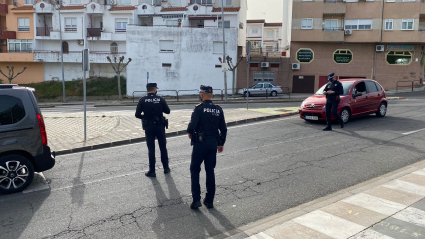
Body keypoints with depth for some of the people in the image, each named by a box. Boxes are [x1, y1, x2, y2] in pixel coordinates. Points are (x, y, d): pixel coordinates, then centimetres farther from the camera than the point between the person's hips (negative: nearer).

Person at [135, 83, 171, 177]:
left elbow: (137, 114, -8)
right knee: (163, 147, 14)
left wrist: (144, 117, 12)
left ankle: (152, 171, 7)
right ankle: (166, 168, 24)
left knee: (151, 149, 5)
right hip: (159, 126, 0)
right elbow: (167, 111, 1)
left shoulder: (143, 100, -6)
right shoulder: (160, 99, -6)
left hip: (148, 127, 0)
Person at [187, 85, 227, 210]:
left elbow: (192, 125, -20)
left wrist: (190, 133, 3)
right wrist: (221, 143, 19)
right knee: (210, 171, 13)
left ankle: (196, 199, 4)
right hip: (213, 143, 5)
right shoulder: (218, 110, 4)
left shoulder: (199, 108, -12)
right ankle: (210, 200, 18)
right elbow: (223, 129, 7)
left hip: (200, 143, -5)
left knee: (195, 170, 8)